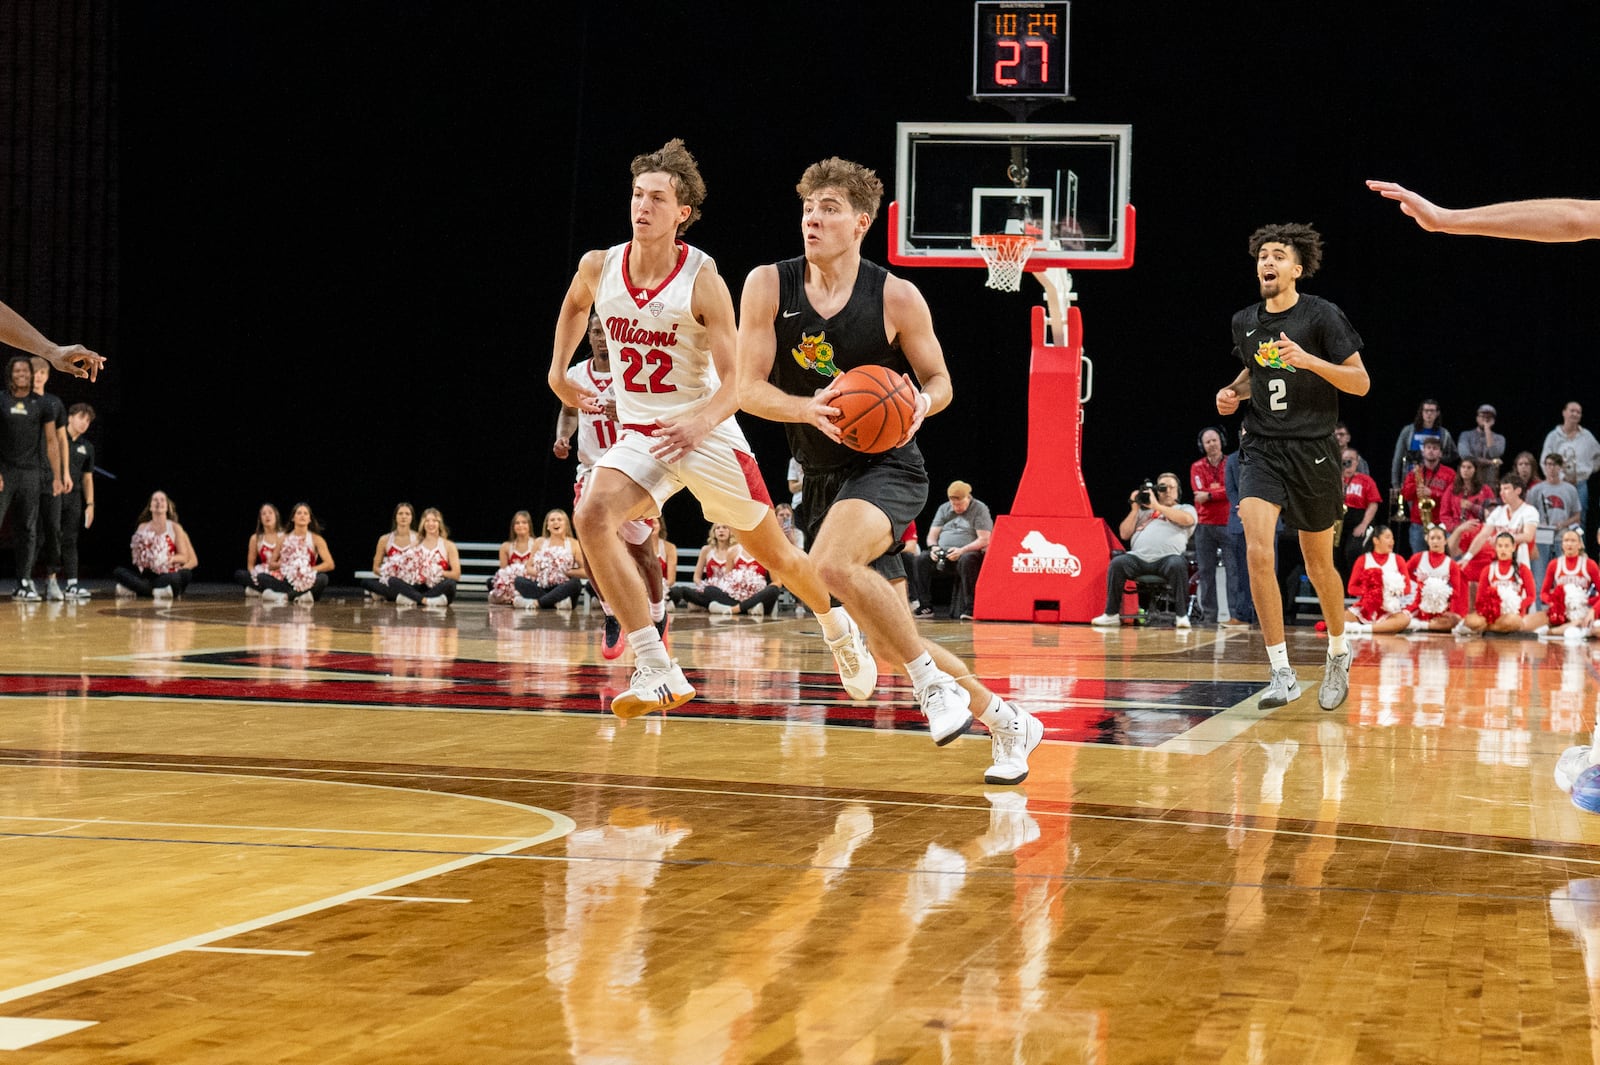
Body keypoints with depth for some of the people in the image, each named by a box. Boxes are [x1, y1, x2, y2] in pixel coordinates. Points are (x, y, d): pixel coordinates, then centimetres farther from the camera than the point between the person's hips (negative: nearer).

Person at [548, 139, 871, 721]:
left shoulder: (703, 280, -18)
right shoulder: (599, 267, -6)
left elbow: (734, 382, -19)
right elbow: (574, 306, 22)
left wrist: (702, 421, -38)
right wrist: (558, 371, 15)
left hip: (707, 433, -3)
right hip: (640, 435, 3)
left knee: (775, 554, 12)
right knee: (592, 515, -28)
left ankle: (838, 628, 46)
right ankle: (656, 671, -29)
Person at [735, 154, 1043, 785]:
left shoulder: (896, 298, -10)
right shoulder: (768, 286, -5)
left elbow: (939, 380, 2)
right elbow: (749, 389, -7)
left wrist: (921, 405, -21)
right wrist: (808, 409, -27)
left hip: (887, 467, -4)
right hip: (821, 475, 5)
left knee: (831, 564, -35)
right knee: (893, 640, 8)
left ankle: (932, 681, -16)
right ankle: (1006, 722, 26)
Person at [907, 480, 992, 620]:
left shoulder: (979, 509, 3)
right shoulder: (944, 509, 17)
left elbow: (984, 540, -7)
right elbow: (932, 535, 16)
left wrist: (962, 550, -21)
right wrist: (933, 547, -9)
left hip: (969, 552, -5)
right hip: (943, 553, 5)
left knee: (966, 561, -41)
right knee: (919, 560, -23)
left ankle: (969, 608, -39)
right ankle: (926, 607, -23)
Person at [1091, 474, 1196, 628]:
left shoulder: (1185, 509, 20)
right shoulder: (1144, 510, 29)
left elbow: (1187, 519, -6)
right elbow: (1124, 534, 21)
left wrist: (1157, 506, 0)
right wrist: (1134, 509, 12)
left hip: (1167, 558, -3)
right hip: (1139, 558, 3)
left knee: (1177, 564, -37)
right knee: (1117, 562, -26)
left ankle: (1182, 615, -28)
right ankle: (1111, 614, -18)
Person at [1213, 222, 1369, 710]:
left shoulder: (1322, 316, -8)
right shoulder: (1245, 322, 7)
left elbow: (1361, 382, -9)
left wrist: (1308, 360, -22)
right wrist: (1234, 392, 5)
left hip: (1312, 451, -3)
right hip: (1261, 450, 3)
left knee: (1318, 564, 10)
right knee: (1258, 551, -19)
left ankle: (1338, 652, 37)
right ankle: (1282, 673, -15)